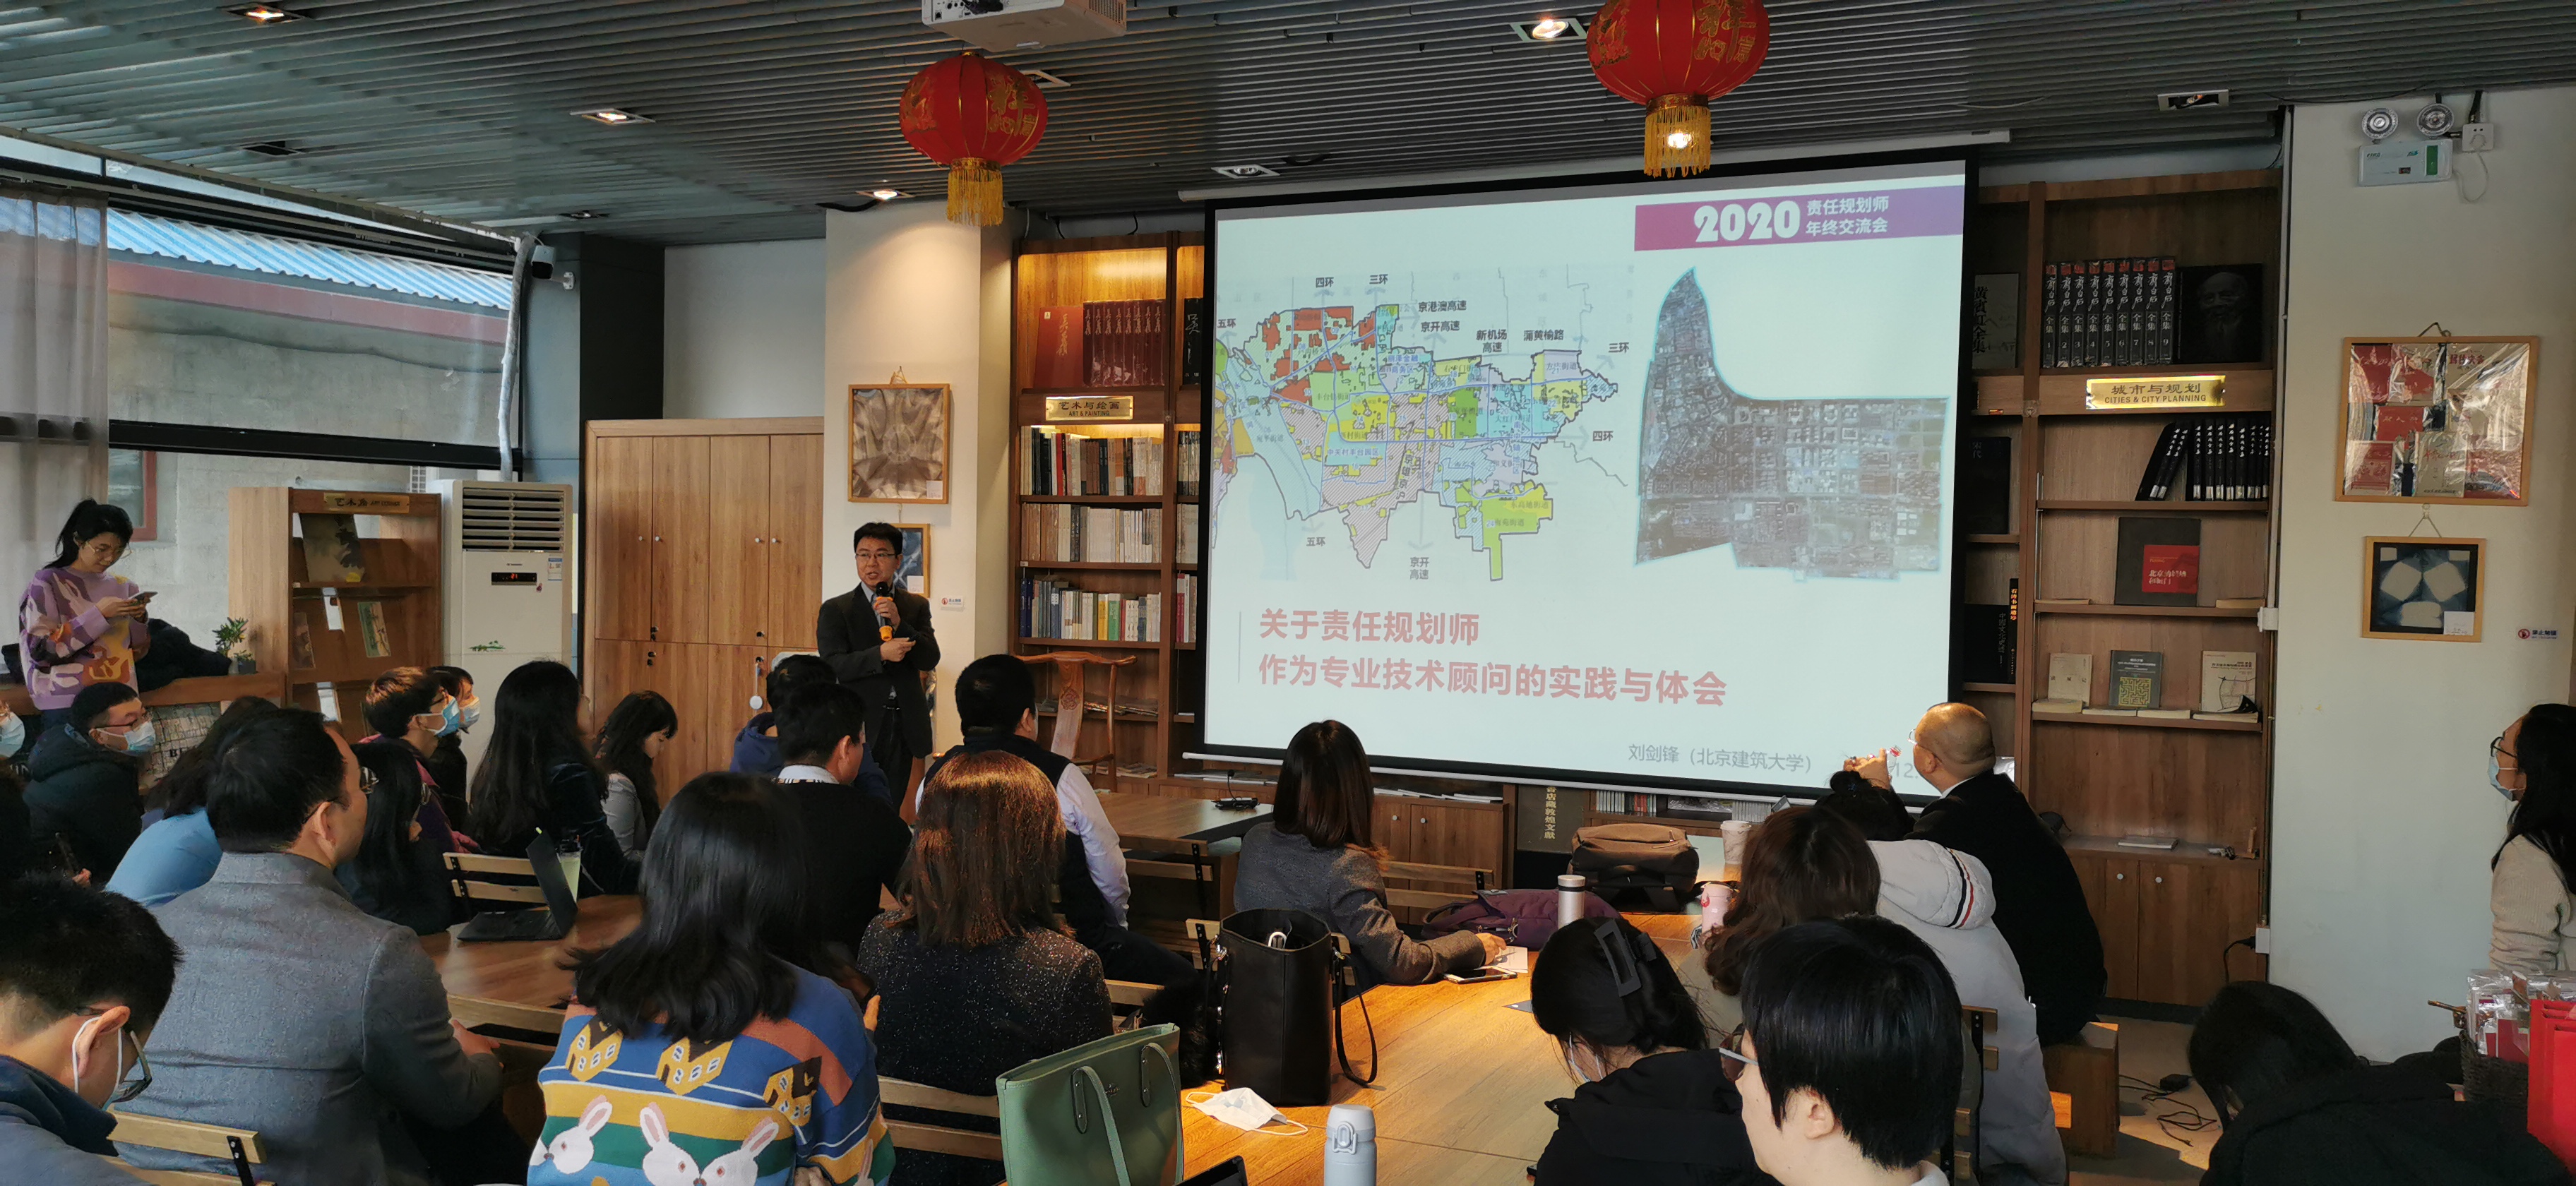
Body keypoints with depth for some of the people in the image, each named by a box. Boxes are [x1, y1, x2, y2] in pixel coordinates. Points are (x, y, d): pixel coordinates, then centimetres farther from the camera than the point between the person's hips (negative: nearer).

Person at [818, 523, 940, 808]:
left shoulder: (917, 606, 10)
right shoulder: (836, 610, 2)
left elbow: (931, 659, 0)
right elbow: (832, 665, -9)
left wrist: (899, 624, -14)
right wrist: (881, 654, -21)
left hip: (905, 721, 3)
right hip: (861, 721, -2)